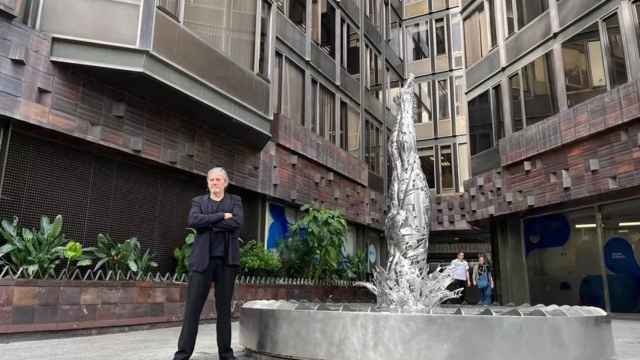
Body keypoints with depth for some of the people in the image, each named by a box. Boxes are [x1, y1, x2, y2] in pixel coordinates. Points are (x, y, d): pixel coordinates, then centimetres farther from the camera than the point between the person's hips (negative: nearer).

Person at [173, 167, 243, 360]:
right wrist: (222, 216, -10)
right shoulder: (198, 201, 13)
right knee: (192, 308, -2)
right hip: (202, 260, 0)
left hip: (226, 261, 0)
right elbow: (193, 220, -8)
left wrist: (208, 223, -7)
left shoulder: (235, 201, 11)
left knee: (224, 308, 7)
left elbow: (236, 223, -8)